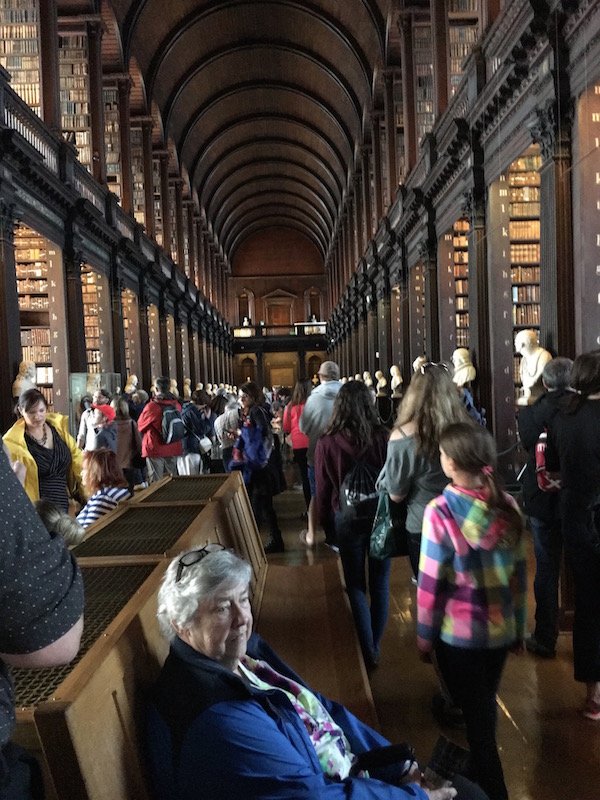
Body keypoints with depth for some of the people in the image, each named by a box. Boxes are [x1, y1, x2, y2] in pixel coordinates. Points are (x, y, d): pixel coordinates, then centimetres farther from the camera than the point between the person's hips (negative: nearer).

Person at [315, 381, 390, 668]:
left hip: (348, 519, -1)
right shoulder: (383, 438, -13)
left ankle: (368, 651, 16)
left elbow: (322, 489, -4)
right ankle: (375, 645, 27)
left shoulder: (327, 443, -13)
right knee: (380, 583, 16)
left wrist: (325, 521, 10)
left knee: (356, 585, 14)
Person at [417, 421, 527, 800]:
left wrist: (425, 636, -2)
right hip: (501, 630, 6)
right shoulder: (508, 506, -8)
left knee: (473, 716, 14)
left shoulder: (440, 511, -21)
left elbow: (431, 582, -16)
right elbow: (520, 575, 1)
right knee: (485, 708, 26)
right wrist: (520, 627, 13)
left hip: (458, 633, -5)